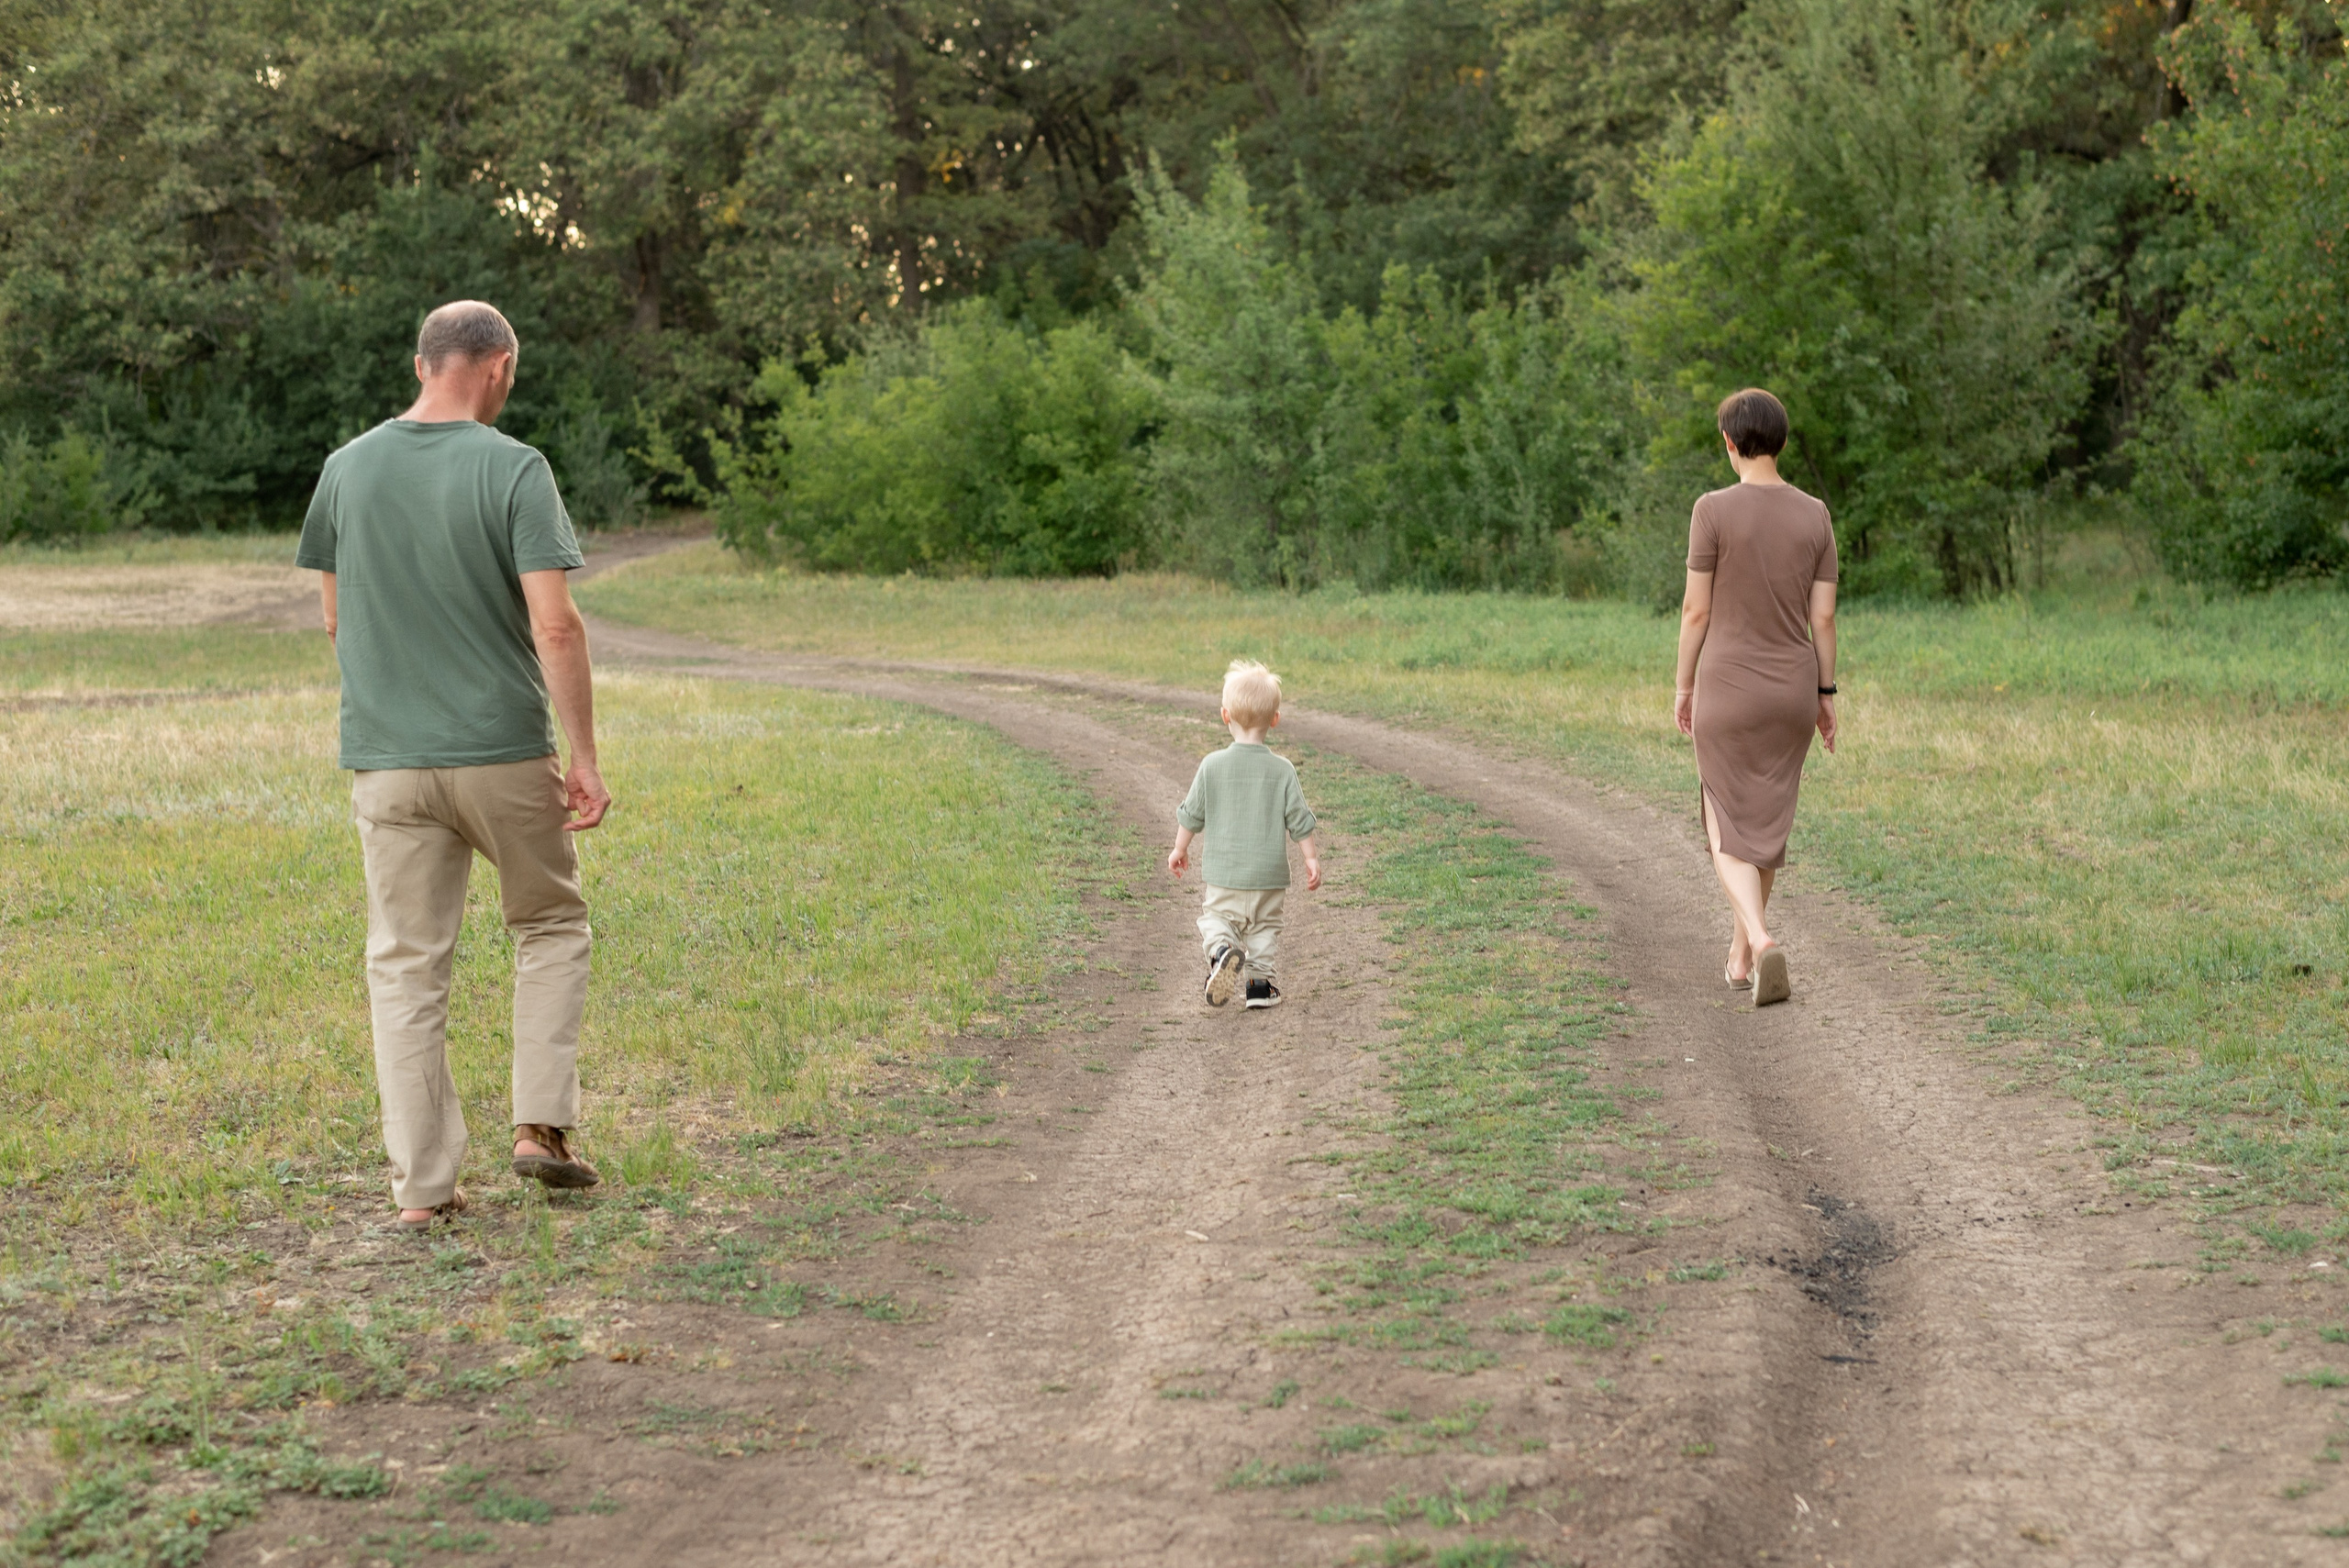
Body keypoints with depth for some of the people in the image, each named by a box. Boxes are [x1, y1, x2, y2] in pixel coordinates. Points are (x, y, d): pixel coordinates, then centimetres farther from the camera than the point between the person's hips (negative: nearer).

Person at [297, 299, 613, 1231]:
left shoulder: (346, 470, 3)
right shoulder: (513, 470, -9)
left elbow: (334, 617, 13)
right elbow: (555, 626, -15)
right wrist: (585, 758, -9)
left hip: (386, 761, 3)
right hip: (504, 751, -3)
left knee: (406, 968, 8)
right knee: (550, 924, 19)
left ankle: (421, 1185, 9)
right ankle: (541, 1121, 10)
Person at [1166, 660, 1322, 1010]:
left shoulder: (1213, 765, -7)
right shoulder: (1282, 770, -7)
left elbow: (1191, 815, 2)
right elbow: (1299, 819, -3)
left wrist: (1180, 849, 17)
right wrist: (1312, 859, 8)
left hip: (1224, 872, 0)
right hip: (1269, 875, 0)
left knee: (1216, 916, 12)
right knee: (1264, 927, 14)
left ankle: (1222, 948, -17)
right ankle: (1262, 981, 6)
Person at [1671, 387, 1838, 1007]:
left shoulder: (1713, 510, -13)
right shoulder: (1815, 515, -2)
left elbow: (1696, 610, -10)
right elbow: (1824, 616, 0)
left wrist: (1683, 687, 2)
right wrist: (1825, 694, 9)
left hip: (1728, 693, -4)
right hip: (1793, 694, 4)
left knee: (1730, 834, 3)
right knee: (1765, 823, 20)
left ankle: (1762, 941, -22)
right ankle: (1740, 955, 27)